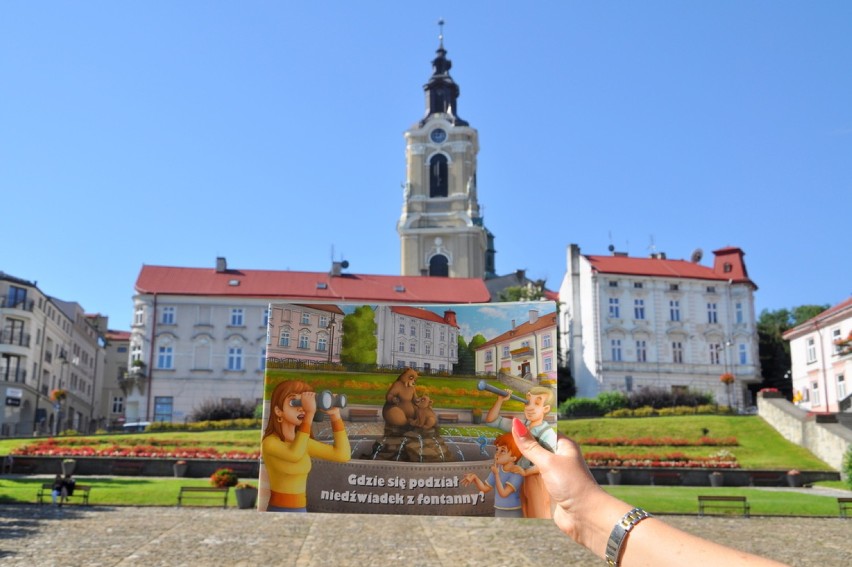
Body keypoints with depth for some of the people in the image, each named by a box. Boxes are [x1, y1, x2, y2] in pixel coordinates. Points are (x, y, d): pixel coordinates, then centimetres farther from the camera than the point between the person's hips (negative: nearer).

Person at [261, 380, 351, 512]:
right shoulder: (270, 441, -11)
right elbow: (295, 454, -32)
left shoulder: (303, 441, 10)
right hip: (279, 509, -7)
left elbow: (342, 455, 2)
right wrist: (310, 413, -32)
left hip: (302, 510, 7)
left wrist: (335, 415, -4)